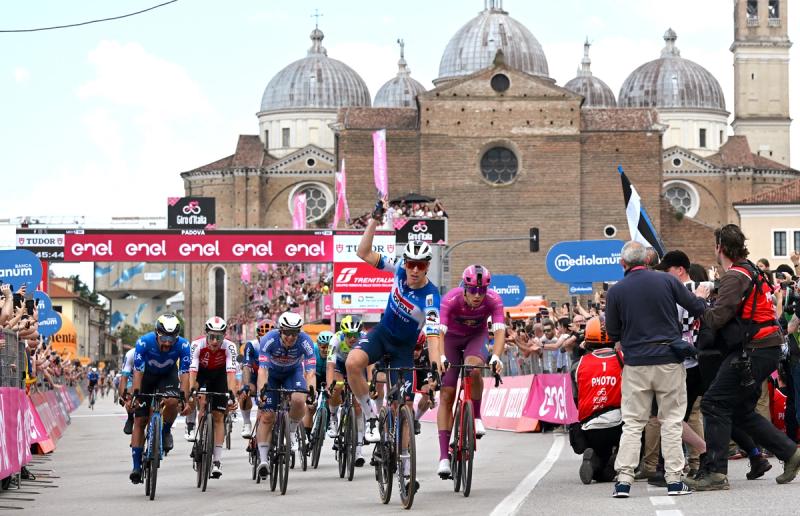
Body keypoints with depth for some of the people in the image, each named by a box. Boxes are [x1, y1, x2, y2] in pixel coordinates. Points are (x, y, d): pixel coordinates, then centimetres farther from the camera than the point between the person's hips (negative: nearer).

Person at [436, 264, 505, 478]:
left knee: (473, 369, -34)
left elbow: (499, 330, -39)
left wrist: (496, 357, -57)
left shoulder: (493, 300, -29)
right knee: (446, 395, -8)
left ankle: (476, 417, -9)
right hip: (452, 338, 0)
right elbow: (439, 332, -42)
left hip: (476, 337, 0)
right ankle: (444, 456, -8)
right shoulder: (450, 300, -34)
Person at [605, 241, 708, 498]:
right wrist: (700, 296, 25)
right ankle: (674, 479, 1)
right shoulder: (667, 281, -2)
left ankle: (624, 479, -3)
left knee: (632, 423, 5)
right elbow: (698, 309, 3)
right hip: (669, 361, 0)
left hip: (636, 364, 0)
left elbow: (612, 332, 5)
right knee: (672, 421, 5)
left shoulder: (616, 291, -2)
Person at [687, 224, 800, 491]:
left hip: (753, 352, -10)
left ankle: (714, 472, -11)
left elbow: (717, 319, -20)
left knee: (715, 404, -9)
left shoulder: (735, 277, -13)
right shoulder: (750, 271, 19)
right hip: (767, 348, 10)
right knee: (741, 411, 16)